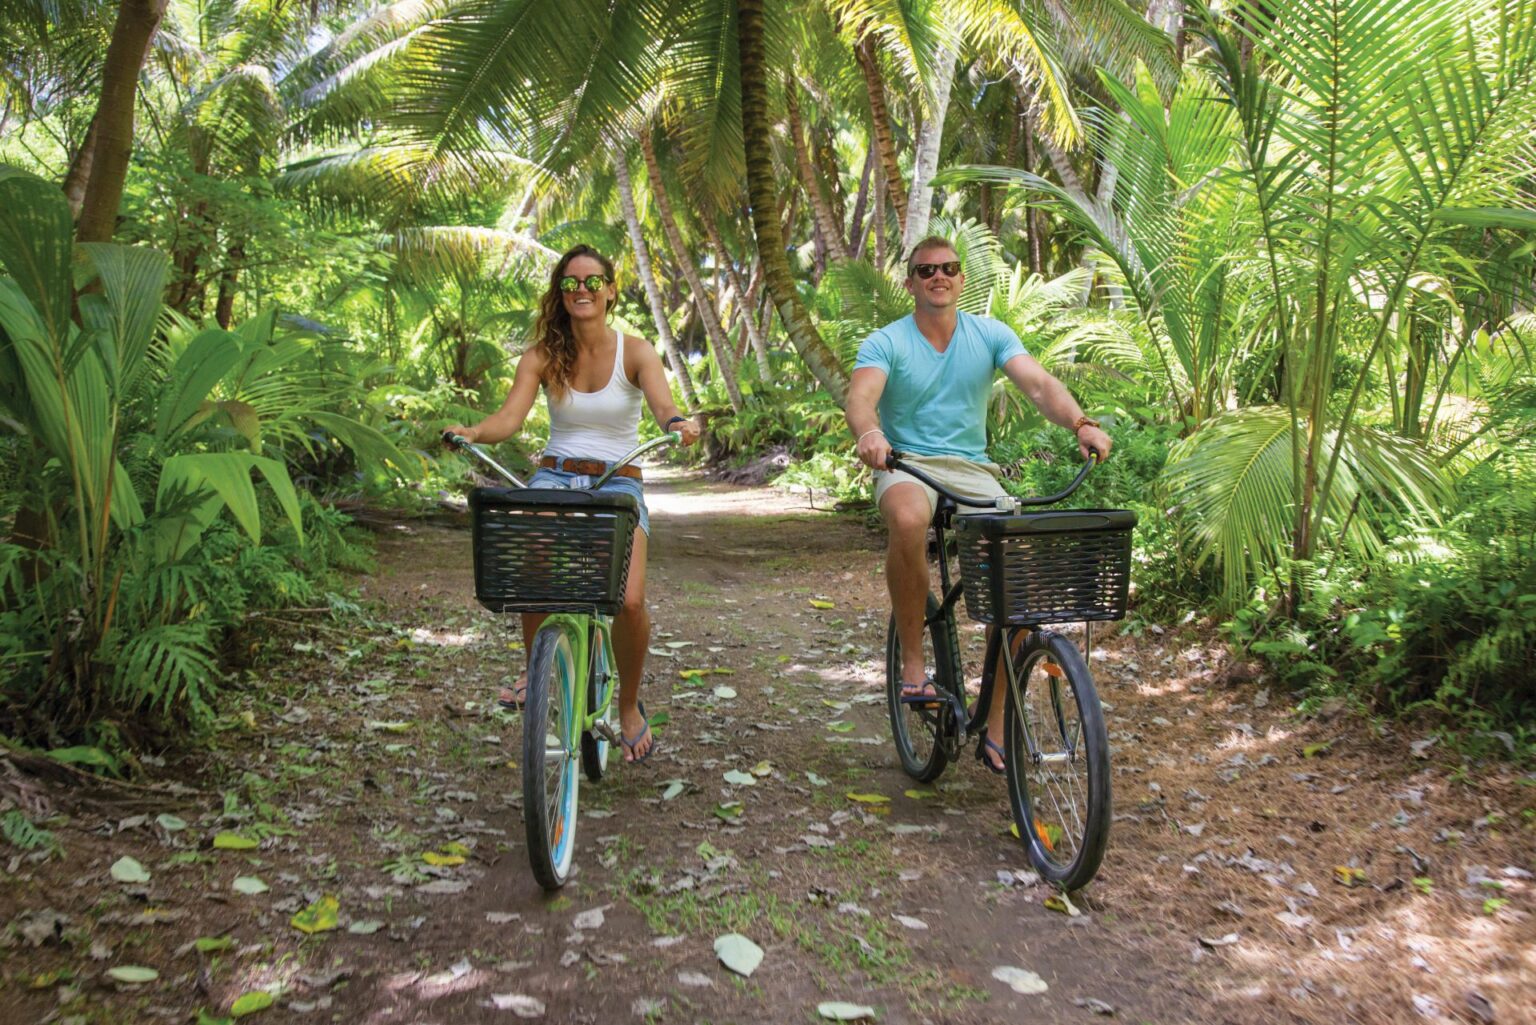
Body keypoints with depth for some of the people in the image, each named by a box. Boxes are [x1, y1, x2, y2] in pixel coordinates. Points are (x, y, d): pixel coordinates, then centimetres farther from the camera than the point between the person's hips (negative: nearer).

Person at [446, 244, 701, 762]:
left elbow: (664, 406, -19)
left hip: (618, 482, -1)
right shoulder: (541, 356, 2)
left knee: (628, 601, -22)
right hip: (555, 476, 2)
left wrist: (679, 424, -43)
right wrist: (473, 432, -32)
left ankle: (629, 706, 7)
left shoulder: (635, 352, -2)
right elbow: (510, 417, -10)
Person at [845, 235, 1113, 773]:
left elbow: (1038, 383, -9)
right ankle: (912, 662, -19)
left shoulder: (990, 334, 6)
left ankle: (996, 729, -2)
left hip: (973, 471, 3)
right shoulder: (885, 343, -1)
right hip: (907, 466, -3)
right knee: (909, 521, -40)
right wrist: (868, 434, -45)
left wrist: (1081, 424, -29)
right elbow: (861, 396, -21)